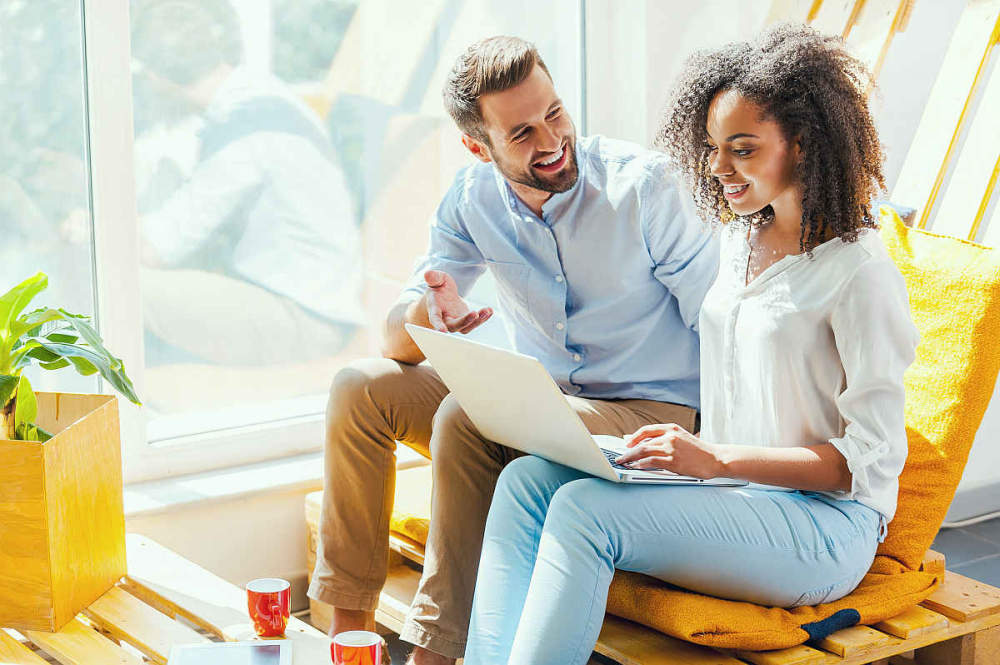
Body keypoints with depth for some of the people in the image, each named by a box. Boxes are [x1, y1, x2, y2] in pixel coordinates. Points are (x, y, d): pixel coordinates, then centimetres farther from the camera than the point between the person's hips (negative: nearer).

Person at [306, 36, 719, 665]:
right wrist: (424, 316, -29)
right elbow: (398, 340, -4)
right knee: (360, 388, -8)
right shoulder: (474, 198, -2)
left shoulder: (644, 182, -16)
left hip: (648, 413, -6)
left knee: (464, 417, -30)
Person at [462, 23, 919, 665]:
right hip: (729, 489, 8)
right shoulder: (742, 238, 13)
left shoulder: (861, 272, -13)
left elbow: (873, 457, -15)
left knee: (584, 510, -28)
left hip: (823, 526, -8)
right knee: (526, 481, -13)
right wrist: (683, 444, 2)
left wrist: (715, 459, -21)